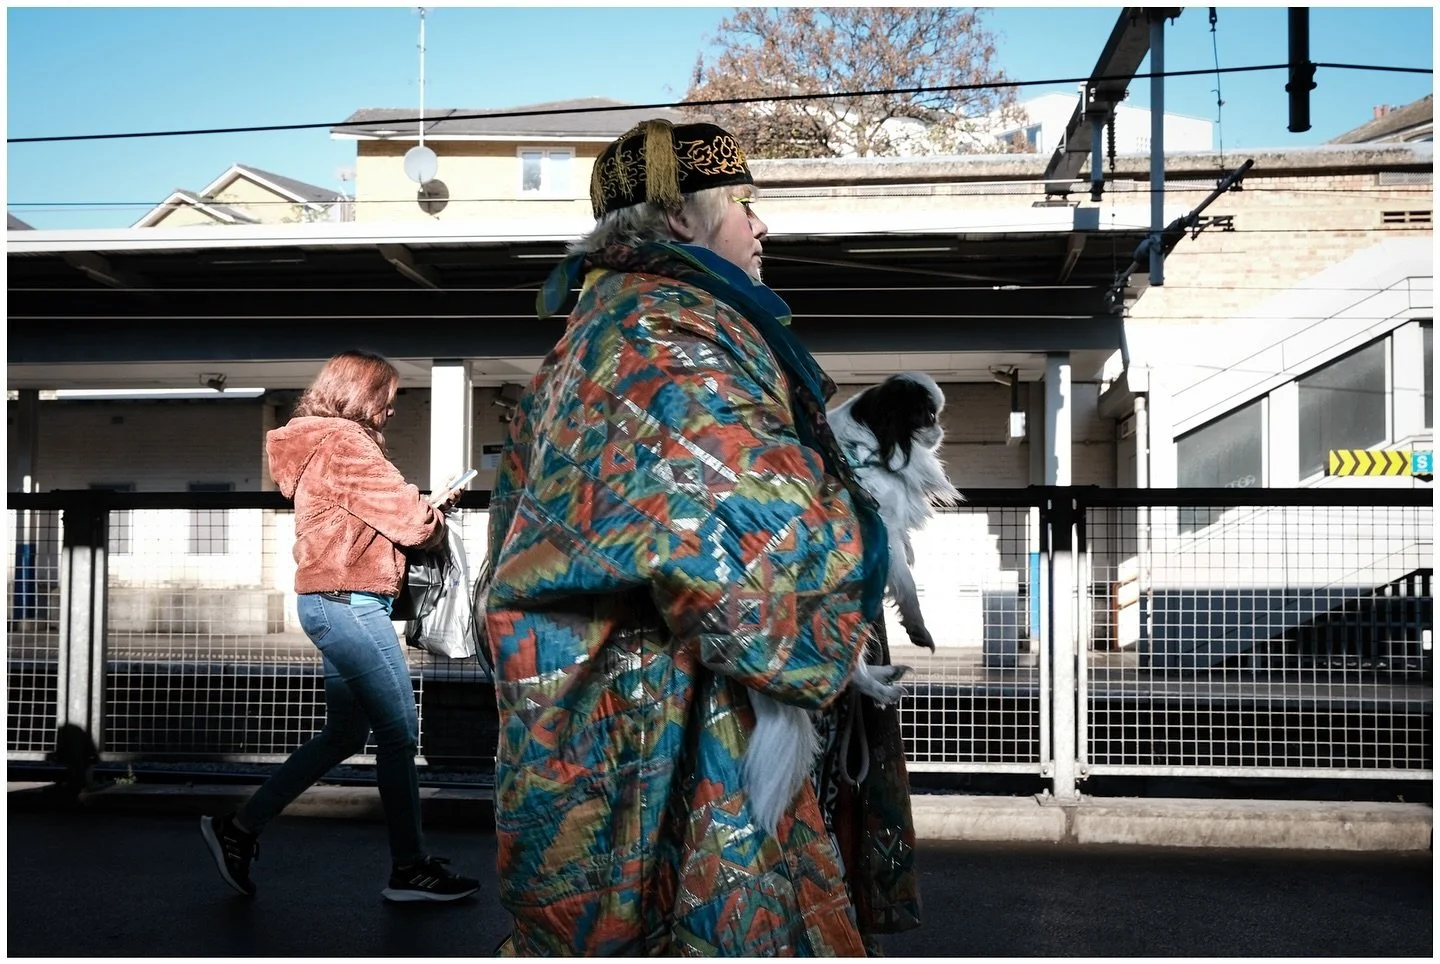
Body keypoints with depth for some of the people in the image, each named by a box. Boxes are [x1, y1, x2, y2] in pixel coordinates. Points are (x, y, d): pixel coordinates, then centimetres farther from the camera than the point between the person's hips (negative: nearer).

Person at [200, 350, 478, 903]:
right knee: (399, 733, -3)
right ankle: (410, 869, 5)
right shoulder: (343, 443, -13)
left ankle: (239, 830, 16)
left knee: (346, 733, 14)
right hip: (349, 601, -11)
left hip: (334, 603, 11)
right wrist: (436, 517, 8)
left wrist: (425, 507, 9)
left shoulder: (321, 444, 20)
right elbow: (409, 519, -14)